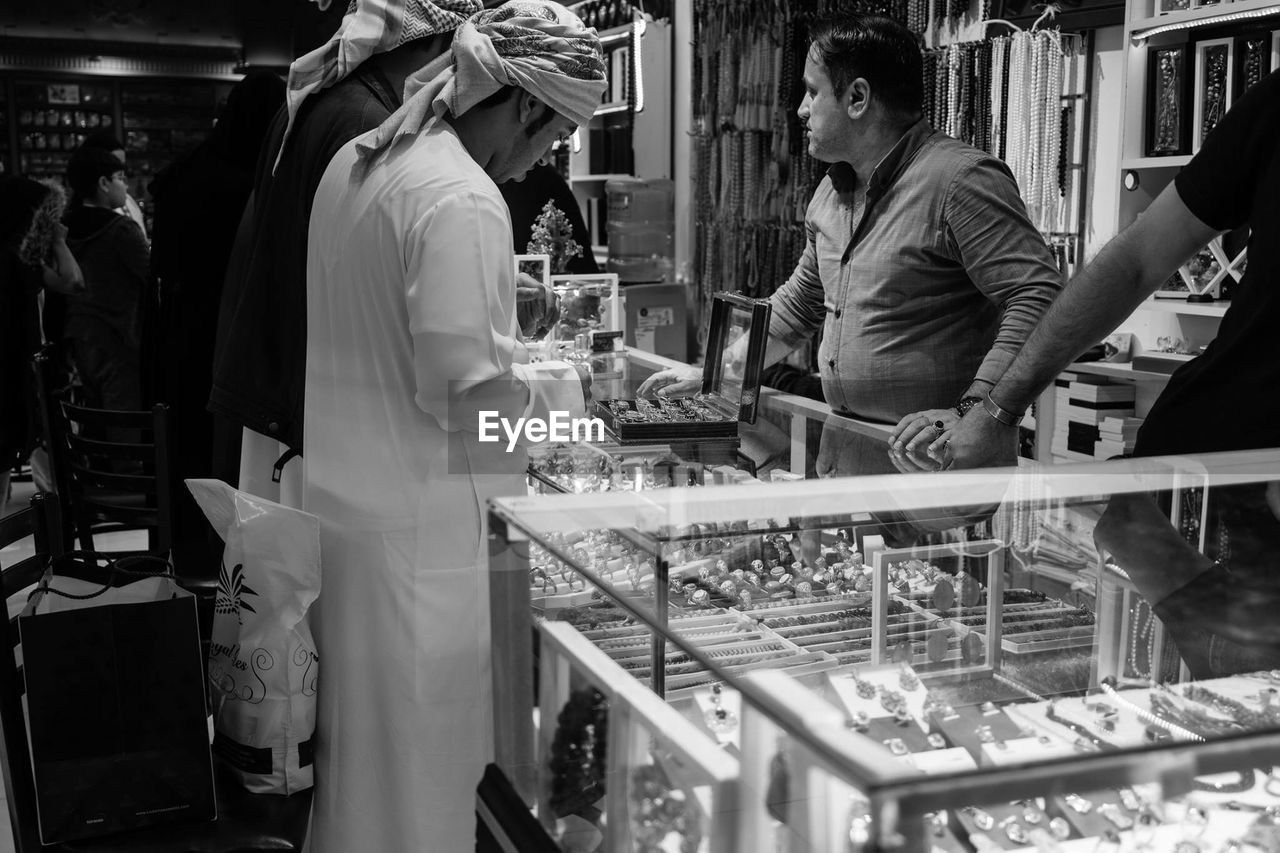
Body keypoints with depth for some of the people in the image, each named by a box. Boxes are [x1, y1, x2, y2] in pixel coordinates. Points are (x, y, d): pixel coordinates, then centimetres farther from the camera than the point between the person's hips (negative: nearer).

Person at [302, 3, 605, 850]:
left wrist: (515, 355, 15)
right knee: (422, 766, 6)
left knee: (360, 740, 21)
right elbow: (464, 392, -23)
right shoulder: (462, 200, -20)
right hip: (421, 527, -9)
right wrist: (559, 390, -5)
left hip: (343, 500, 9)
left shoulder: (356, 160, 8)